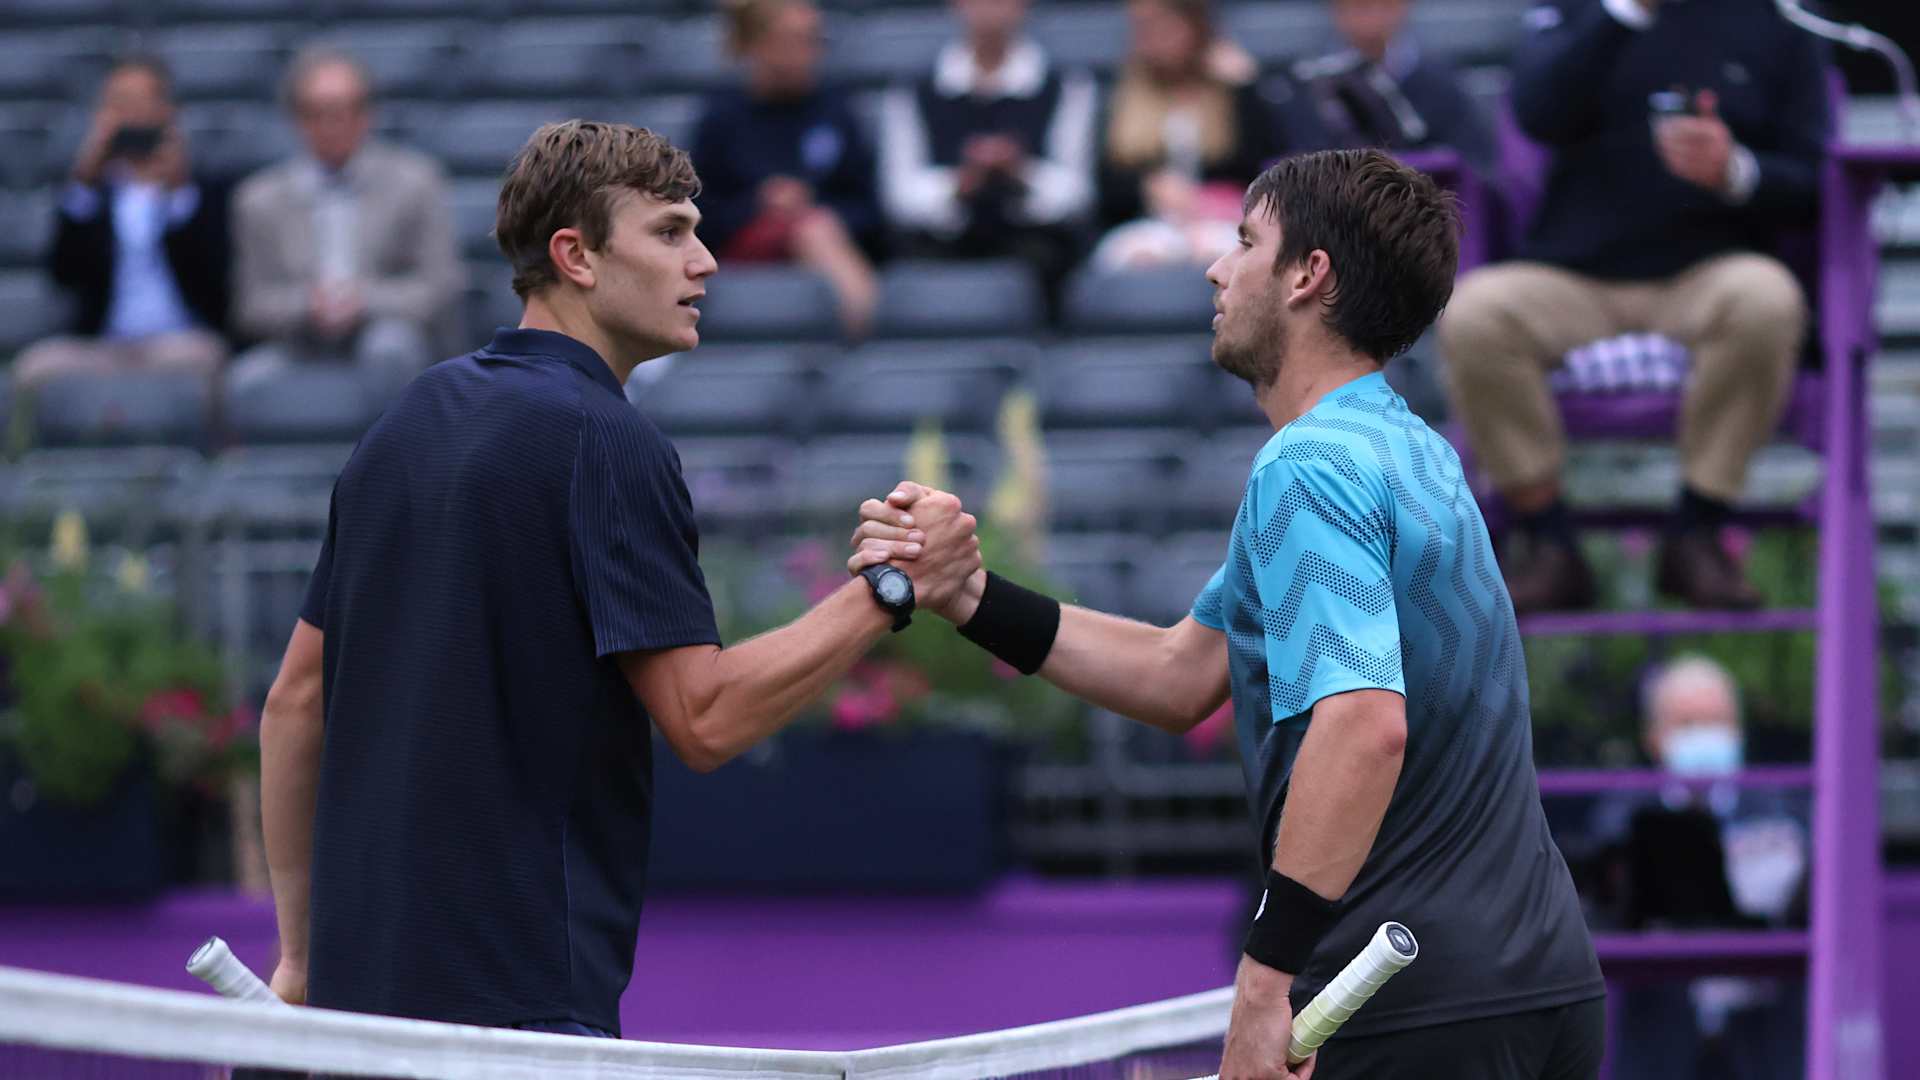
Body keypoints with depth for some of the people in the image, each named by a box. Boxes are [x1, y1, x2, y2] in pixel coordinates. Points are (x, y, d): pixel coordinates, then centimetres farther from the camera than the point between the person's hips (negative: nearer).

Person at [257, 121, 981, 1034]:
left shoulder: (411, 418, 15)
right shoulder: (605, 442, -11)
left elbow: (297, 698, 16)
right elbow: (706, 718, -17)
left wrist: (300, 955, 20)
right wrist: (890, 591, -10)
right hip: (511, 990, -9)